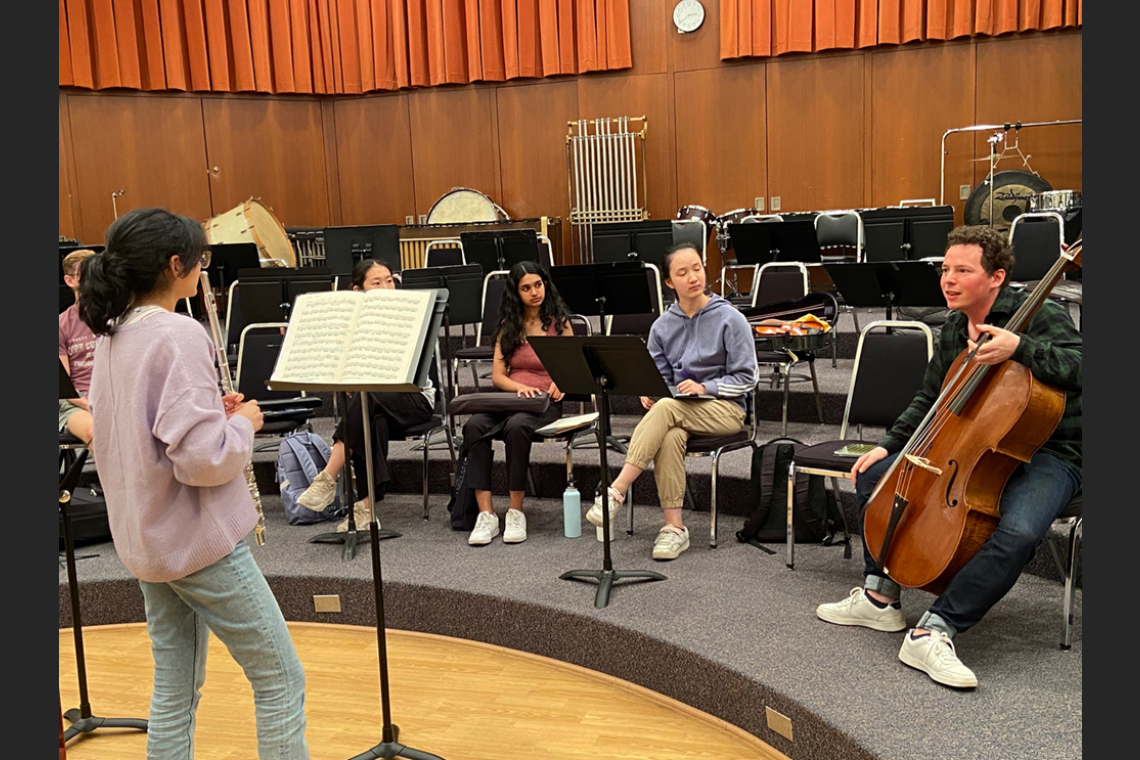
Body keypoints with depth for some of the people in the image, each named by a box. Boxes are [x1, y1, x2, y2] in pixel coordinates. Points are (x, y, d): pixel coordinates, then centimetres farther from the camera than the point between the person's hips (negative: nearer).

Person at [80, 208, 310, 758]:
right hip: (199, 542, -9)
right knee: (280, 678, 5)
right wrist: (243, 421, -9)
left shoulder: (111, 336, 7)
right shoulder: (177, 336, -21)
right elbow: (203, 458, -27)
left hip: (144, 540, 9)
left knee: (174, 689, 18)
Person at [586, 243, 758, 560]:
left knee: (666, 408, -33)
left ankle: (616, 492, -35)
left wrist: (704, 387, -18)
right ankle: (674, 528, -29)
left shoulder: (730, 319, -3)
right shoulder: (662, 326, 9)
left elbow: (746, 378, -4)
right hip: (680, 410, 3)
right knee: (670, 437, -34)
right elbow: (659, 377, 11)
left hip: (726, 408, -3)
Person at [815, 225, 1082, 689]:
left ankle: (935, 630, -30)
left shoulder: (1040, 316, -14)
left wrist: (1020, 346, -41)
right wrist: (889, 445, 8)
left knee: (1019, 532, -38)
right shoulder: (954, 330, 8)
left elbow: (1077, 367, -29)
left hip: (1046, 455, -7)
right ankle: (880, 598, 5)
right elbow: (929, 401, 18)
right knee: (872, 475, 1)